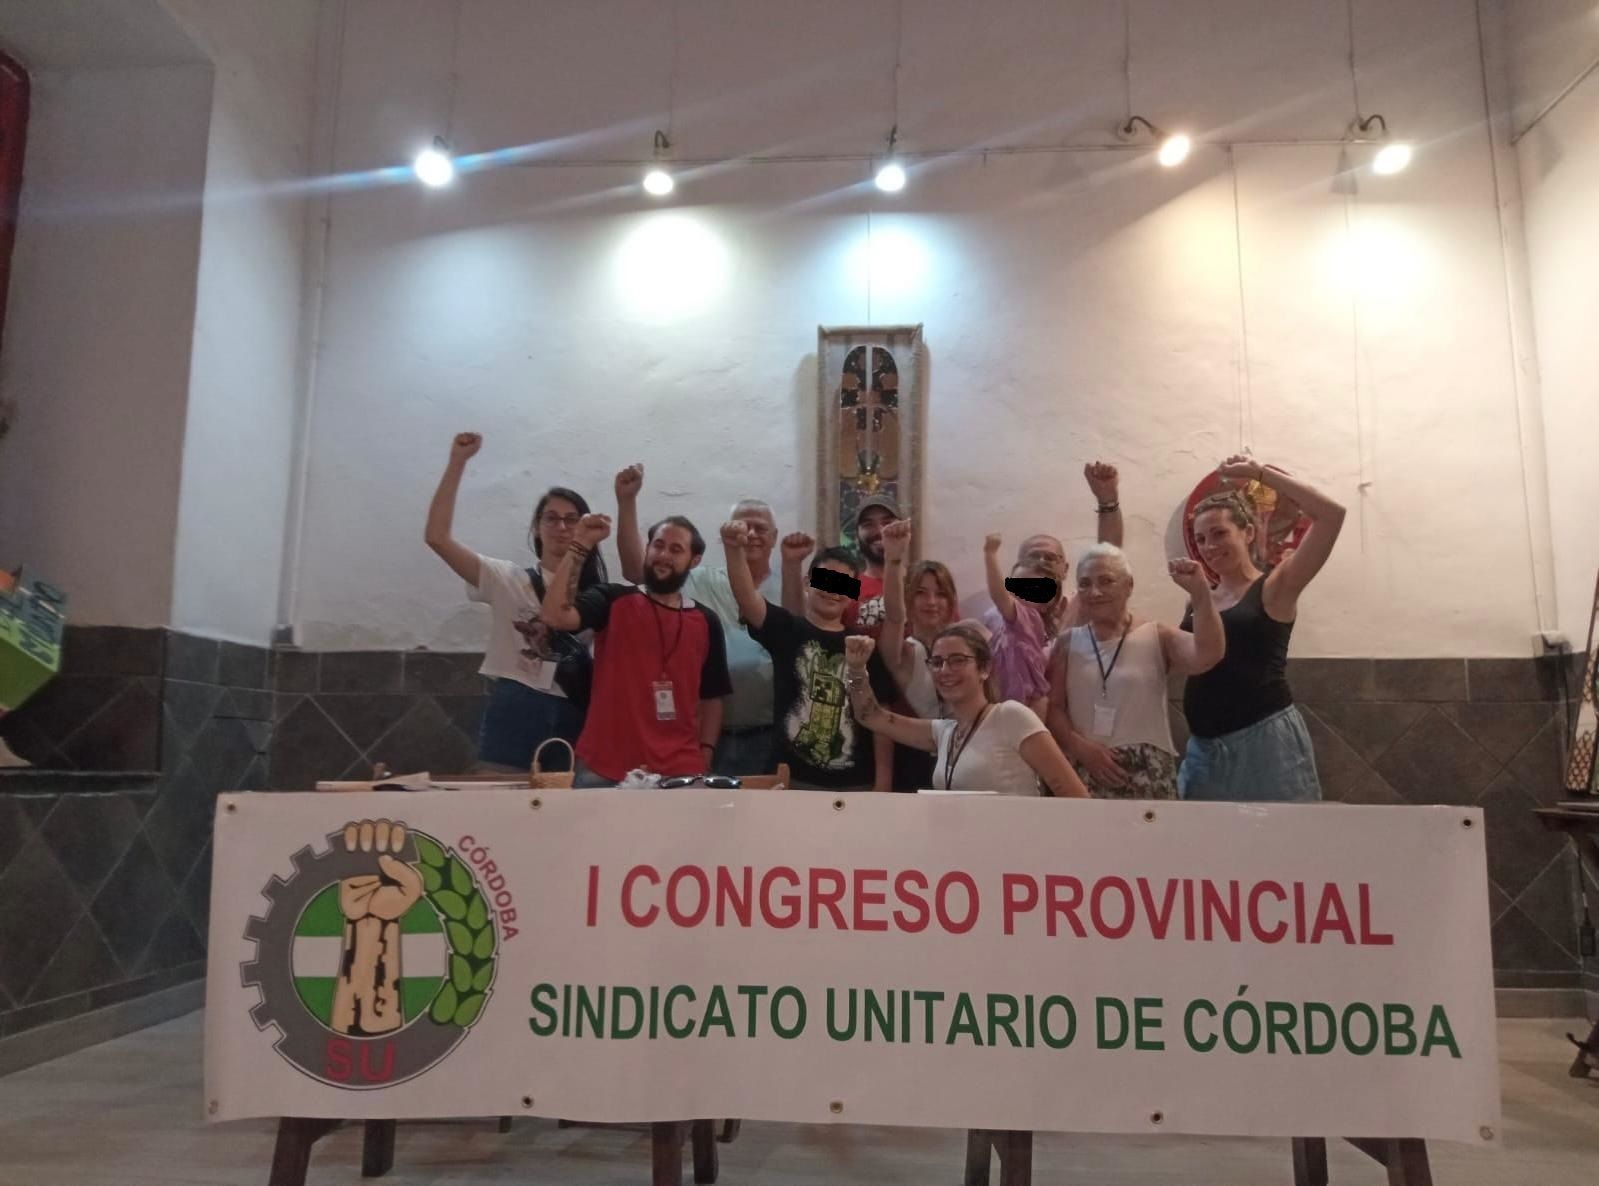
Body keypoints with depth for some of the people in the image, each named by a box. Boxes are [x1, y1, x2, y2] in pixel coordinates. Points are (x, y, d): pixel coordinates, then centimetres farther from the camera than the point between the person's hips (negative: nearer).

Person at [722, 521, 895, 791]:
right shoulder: (787, 630, 1)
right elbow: (746, 596, -17)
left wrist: (882, 782, -3)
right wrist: (734, 549, -35)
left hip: (856, 784, 2)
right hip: (795, 781, -2)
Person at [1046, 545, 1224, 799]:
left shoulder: (1157, 637, 2)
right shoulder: (1068, 642, 8)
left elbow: (1207, 655, -16)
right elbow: (1053, 708, 3)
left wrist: (1200, 593, -22)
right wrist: (1081, 747, -11)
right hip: (1084, 773, 2)